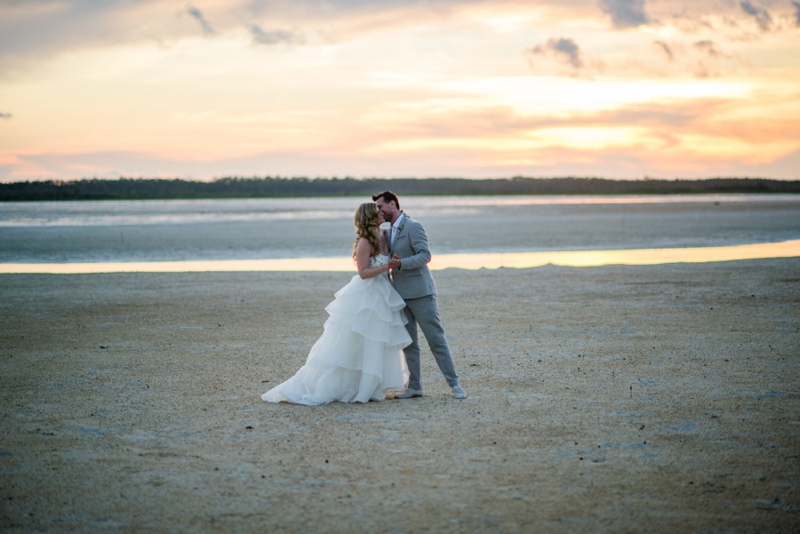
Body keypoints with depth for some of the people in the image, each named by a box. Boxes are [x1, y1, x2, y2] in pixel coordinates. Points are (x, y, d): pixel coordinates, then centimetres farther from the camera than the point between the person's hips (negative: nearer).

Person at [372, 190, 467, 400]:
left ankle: (454, 384, -1)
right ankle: (414, 387, 13)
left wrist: (401, 263, -29)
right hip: (401, 295, 8)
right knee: (408, 343, 8)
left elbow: (425, 255, -19)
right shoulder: (387, 233, 16)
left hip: (420, 293, -8)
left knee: (436, 338, -6)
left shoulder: (413, 227, -9)